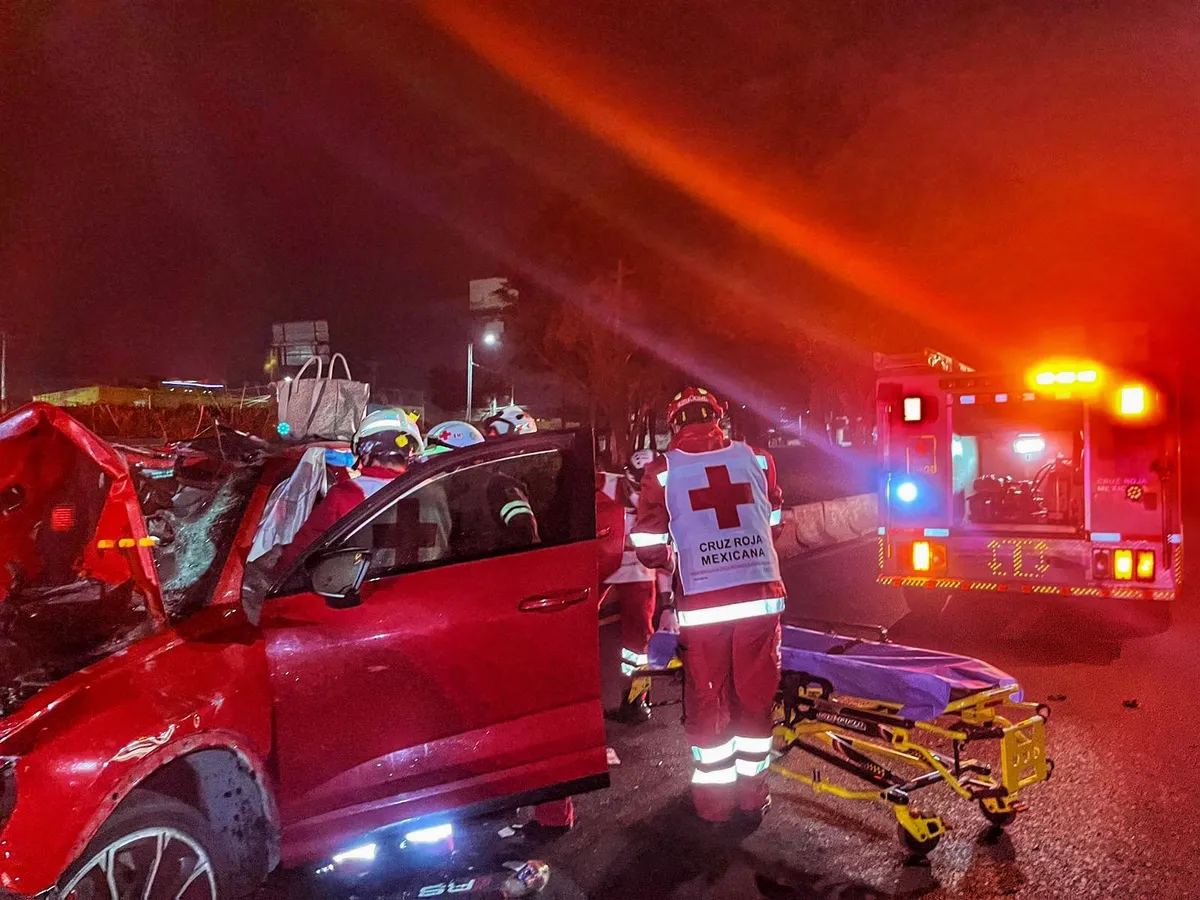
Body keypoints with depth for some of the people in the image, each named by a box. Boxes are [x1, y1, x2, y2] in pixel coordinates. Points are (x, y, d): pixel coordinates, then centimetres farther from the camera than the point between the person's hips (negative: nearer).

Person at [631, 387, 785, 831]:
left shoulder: (662, 471, -1)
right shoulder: (756, 459, 6)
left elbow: (649, 550, 1)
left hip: (702, 604, -2)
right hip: (761, 596, 2)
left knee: (708, 700, 14)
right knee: (756, 696, 15)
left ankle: (715, 801, 25)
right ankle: (752, 797, 27)